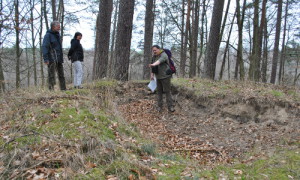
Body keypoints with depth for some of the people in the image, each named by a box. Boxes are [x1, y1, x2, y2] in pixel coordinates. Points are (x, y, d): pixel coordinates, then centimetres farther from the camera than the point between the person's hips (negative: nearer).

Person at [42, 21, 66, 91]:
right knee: (51, 75, -6)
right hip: (52, 59, -7)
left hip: (59, 59, 8)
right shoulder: (48, 35, -6)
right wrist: (45, 59, -21)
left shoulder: (57, 35, 18)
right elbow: (44, 47, -13)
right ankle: (51, 89, -5)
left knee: (61, 74, 7)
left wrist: (61, 58, 18)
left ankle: (63, 89, 11)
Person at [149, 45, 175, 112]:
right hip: (158, 77, 7)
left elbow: (160, 61, -37)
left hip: (165, 76, -7)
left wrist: (153, 64, -53)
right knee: (159, 91, 7)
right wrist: (152, 75, 10)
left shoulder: (163, 55, -15)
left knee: (167, 91, -5)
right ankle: (159, 106, 14)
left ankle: (170, 106, -1)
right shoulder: (154, 57, 9)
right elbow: (153, 67, 17)